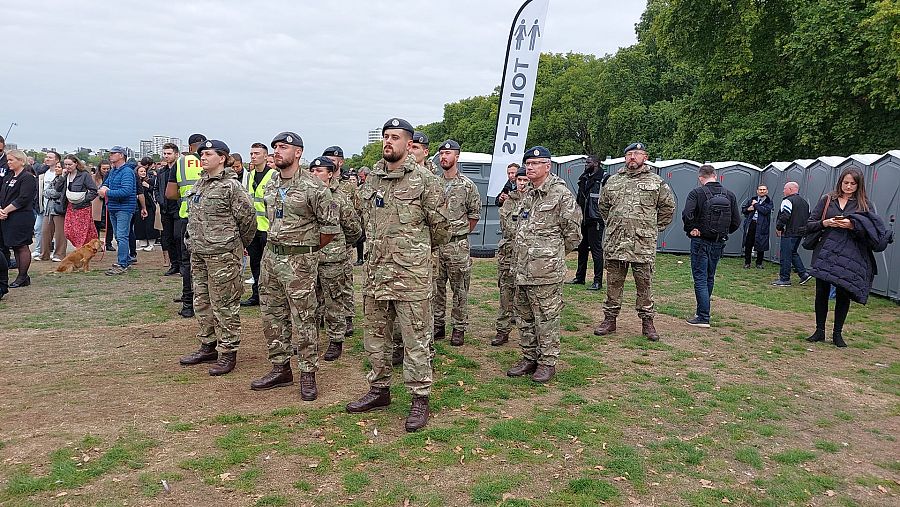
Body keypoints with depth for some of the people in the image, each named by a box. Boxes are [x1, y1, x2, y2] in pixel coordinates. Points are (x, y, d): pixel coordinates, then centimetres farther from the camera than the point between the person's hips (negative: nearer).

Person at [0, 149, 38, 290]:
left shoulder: (28, 178, -8)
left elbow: (23, 199, -16)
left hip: (22, 217, -8)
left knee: (21, 247, -3)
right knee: (14, 247, 10)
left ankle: (22, 277, 4)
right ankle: (23, 276, 17)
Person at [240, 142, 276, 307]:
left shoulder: (273, 175, -8)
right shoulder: (250, 176, 14)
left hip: (267, 227, -7)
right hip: (252, 226, 7)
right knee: (254, 262, 12)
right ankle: (256, 294, 21)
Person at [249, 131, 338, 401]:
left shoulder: (313, 187, -13)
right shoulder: (271, 184, 10)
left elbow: (330, 225, -10)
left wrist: (310, 248, -1)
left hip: (299, 260, -8)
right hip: (271, 255, 8)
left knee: (303, 320, -2)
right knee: (272, 315, 12)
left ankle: (308, 374, 9)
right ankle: (280, 369, 25)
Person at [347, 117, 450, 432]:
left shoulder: (424, 180, -7)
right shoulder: (371, 179, 10)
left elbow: (440, 226, 0)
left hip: (411, 273, -6)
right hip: (375, 270, 6)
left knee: (416, 337, 1)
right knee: (375, 333, 15)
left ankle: (420, 398, 11)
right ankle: (379, 389, 29)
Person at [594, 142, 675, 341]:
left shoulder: (656, 182, 4)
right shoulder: (613, 181, 11)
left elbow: (668, 207, 13)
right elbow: (603, 206, 23)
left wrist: (655, 228, 10)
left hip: (643, 244, -2)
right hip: (614, 243, 2)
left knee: (644, 284, 4)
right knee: (613, 283, 9)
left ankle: (647, 321, 14)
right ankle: (610, 319, 19)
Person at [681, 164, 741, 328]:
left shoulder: (697, 193, -11)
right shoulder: (729, 195, 3)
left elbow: (687, 215, -25)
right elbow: (737, 221, 3)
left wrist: (691, 230, -9)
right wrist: (724, 233, 15)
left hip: (701, 242, -5)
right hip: (719, 243, 5)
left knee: (700, 279, 0)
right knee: (710, 278, 18)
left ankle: (703, 318, -3)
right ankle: (702, 312, 29)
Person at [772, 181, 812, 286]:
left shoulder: (788, 201, -14)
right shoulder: (804, 202, 16)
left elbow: (784, 217, -22)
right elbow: (808, 217, 20)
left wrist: (778, 228, -9)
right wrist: (804, 229, 24)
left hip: (789, 233, -9)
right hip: (801, 232, 9)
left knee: (786, 255, -3)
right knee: (793, 253, 21)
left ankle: (784, 279, 1)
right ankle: (804, 274, 14)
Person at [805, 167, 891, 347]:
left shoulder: (864, 204, 7)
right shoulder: (827, 200, 10)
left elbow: (871, 231, 0)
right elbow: (809, 225, 8)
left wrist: (853, 225, -15)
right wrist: (824, 223, -10)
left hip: (850, 258, -1)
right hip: (825, 254, 1)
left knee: (843, 295, 1)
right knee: (821, 292, 1)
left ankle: (837, 334, 14)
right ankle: (819, 331, 14)